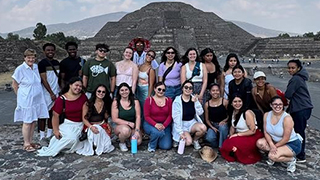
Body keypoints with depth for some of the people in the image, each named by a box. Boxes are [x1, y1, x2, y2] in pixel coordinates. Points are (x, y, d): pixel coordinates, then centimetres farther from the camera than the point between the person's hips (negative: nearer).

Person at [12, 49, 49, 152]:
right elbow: (14, 85, -4)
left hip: (37, 99, 6)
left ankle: (30, 141, 24)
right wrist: (21, 96, 0)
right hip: (26, 101, -6)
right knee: (27, 122, 2)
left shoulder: (36, 67, 4)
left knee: (34, 121, 11)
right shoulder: (20, 69, -12)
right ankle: (26, 144, 15)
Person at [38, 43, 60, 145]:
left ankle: (49, 135, 20)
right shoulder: (42, 63, -7)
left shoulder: (57, 63, 12)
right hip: (46, 93, -6)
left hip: (56, 93, 6)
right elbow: (44, 80, -12)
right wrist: (51, 93, -14)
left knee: (53, 114, 10)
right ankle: (42, 137, 7)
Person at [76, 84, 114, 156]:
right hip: (90, 125, -2)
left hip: (102, 125, 3)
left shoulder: (106, 104, 8)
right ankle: (93, 147, -11)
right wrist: (91, 127, -25)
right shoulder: (88, 103, -5)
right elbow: (84, 118, -9)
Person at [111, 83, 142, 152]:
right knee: (126, 130, -37)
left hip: (133, 128, 2)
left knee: (138, 141, -25)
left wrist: (137, 130, -18)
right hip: (120, 126, -2)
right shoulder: (116, 103, -4)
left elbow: (138, 117, -6)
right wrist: (128, 123, -16)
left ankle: (129, 137, 12)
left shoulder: (135, 102, 1)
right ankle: (122, 143, -2)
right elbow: (115, 119, -8)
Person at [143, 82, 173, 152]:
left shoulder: (168, 100, 3)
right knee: (158, 132, -37)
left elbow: (170, 115, -1)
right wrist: (155, 124, -26)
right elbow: (147, 116, -10)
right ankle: (152, 145, -3)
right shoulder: (149, 100, -5)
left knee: (166, 146, -13)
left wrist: (164, 125, -18)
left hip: (165, 125, 3)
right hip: (150, 124, -3)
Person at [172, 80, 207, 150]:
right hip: (181, 124, -4)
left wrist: (196, 102, -18)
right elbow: (176, 118, -14)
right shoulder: (177, 101, -12)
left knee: (203, 128, -26)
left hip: (192, 123, 4)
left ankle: (195, 140, 4)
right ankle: (178, 138, 8)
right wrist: (180, 133, -19)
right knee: (188, 142, -26)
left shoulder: (194, 98, 2)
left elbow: (200, 113, -3)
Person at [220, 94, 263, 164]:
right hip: (240, 136, 6)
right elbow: (232, 127, 8)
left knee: (235, 144, -30)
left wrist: (237, 134, -16)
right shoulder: (233, 112, 2)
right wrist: (231, 136, -11)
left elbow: (253, 131, -18)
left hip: (253, 136, -6)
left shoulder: (247, 113, -19)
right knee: (226, 145, -18)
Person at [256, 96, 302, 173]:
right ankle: (276, 153, 6)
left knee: (273, 156, -27)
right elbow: (266, 132, -6)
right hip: (275, 141, 6)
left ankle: (291, 159, 1)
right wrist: (271, 145, -20)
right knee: (260, 143, -18)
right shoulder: (266, 115, -8)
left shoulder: (287, 118, -26)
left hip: (292, 144, -6)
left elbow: (286, 139, -21)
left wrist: (275, 146, -13)